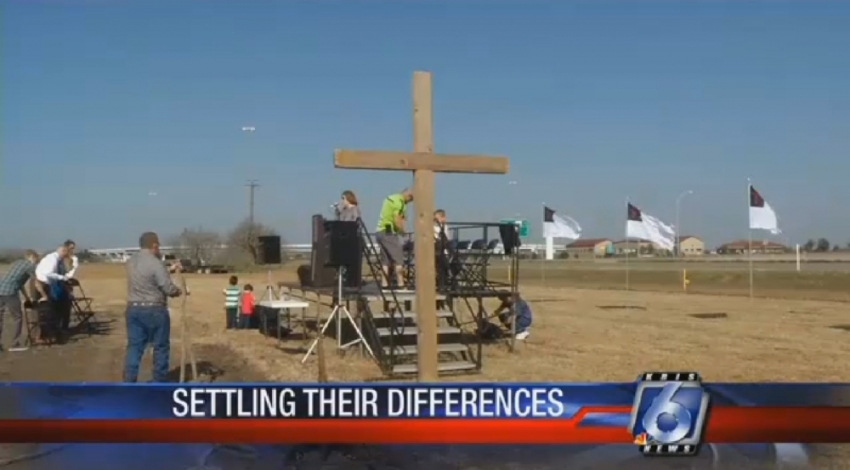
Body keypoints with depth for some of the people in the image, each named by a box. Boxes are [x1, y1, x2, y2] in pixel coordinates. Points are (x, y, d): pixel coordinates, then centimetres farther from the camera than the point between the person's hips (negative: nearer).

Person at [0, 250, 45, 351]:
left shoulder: (18, 262, 27)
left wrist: (28, 298, 32)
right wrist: (44, 296, 17)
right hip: (10, 292, -8)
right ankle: (15, 344, 7)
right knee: (18, 317, 5)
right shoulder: (30, 265, 2)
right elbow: (35, 284, 5)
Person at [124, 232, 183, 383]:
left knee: (134, 347, 8)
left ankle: (129, 383, 4)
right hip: (154, 310, -7)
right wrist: (179, 291, 3)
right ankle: (160, 383, 14)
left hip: (133, 309, 7)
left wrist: (170, 269, 22)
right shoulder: (156, 263, -17)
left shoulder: (131, 261, 8)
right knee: (161, 347, 7)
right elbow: (168, 288, -18)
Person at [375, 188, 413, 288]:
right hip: (389, 232, -9)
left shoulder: (391, 198, 18)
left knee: (385, 259, 9)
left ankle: (384, 283, 7)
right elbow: (397, 221, -19)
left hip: (380, 231, 9)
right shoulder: (399, 202, -13)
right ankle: (400, 283, -8)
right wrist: (402, 231, -4)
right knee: (398, 258, -6)